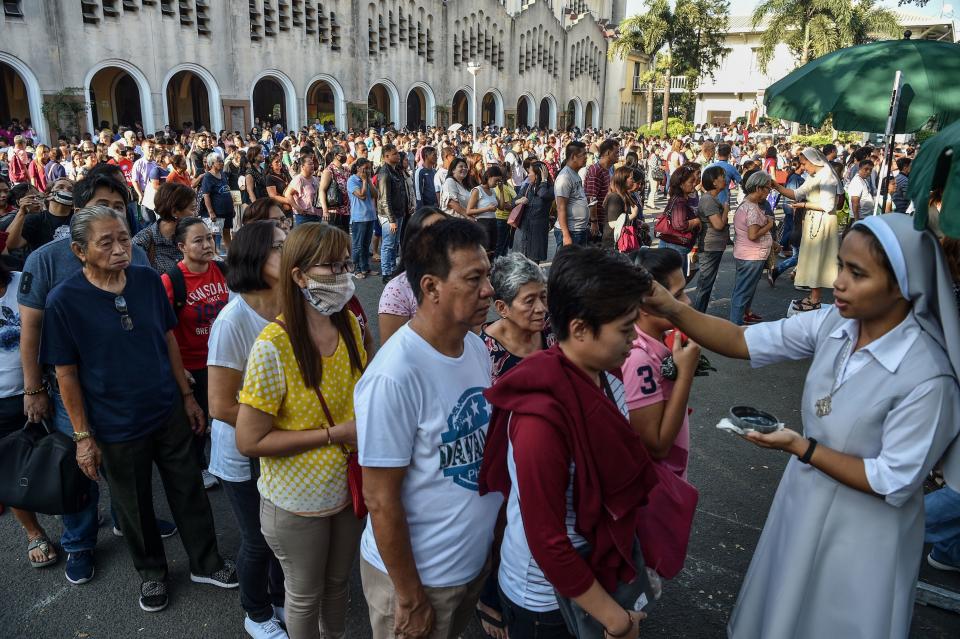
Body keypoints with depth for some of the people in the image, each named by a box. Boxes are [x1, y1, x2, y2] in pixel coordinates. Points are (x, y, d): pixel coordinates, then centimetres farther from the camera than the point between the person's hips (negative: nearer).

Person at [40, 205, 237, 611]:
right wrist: (83, 436, -7)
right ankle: (151, 571, 41)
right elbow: (66, 374, -10)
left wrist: (187, 395, 6)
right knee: (134, 506, 17)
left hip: (168, 412, 3)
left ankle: (205, 562, 35)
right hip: (117, 427, -2)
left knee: (188, 490, 14)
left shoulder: (148, 281, -7)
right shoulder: (63, 300, -16)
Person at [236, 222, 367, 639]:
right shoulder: (273, 347, -26)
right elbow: (249, 441, -22)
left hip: (350, 487, 5)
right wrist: (333, 434, -24)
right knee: (305, 594, 20)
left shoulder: (351, 324, -7)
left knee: (338, 581, 27)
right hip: (298, 501, -5)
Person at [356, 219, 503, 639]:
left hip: (477, 558, 7)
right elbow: (381, 500, -22)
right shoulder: (394, 378, -28)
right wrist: (409, 597, -14)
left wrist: (495, 531, 11)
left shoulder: (476, 347, -5)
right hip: (418, 574, -7)